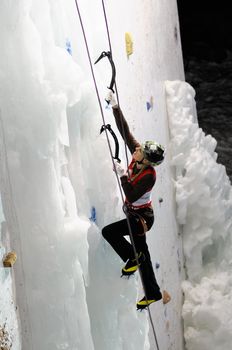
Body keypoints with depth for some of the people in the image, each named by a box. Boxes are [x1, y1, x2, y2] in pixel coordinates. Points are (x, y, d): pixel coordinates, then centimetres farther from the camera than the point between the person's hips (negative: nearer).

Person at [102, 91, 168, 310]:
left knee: (109, 232, -17)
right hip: (137, 215, 8)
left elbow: (131, 196, -34)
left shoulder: (149, 176, -29)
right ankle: (152, 294, 26)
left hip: (140, 218, -8)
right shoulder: (138, 157, -10)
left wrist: (123, 176, -31)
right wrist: (115, 107, -13)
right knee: (141, 251, 15)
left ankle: (132, 258, 0)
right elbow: (125, 131, -9)